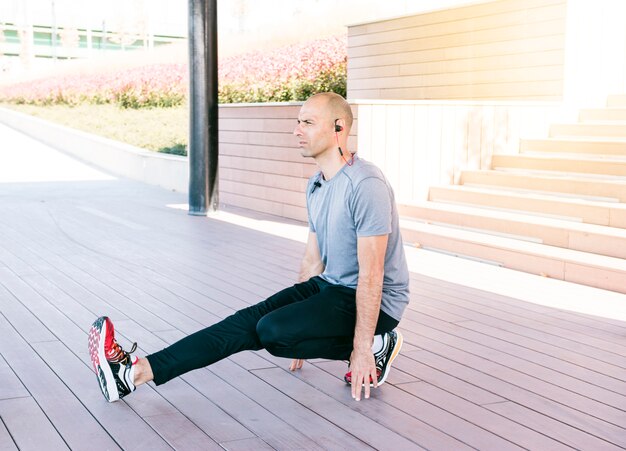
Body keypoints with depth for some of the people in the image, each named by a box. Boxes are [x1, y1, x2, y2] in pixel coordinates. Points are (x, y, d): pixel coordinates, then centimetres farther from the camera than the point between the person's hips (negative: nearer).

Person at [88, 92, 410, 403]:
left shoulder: (366, 186, -22)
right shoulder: (316, 186, 10)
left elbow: (371, 275, -23)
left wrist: (362, 348, -22)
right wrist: (299, 317, 21)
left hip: (377, 302, -9)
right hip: (329, 286, 9)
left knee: (273, 331, -27)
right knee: (248, 321, -10)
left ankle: (375, 345, -8)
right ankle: (136, 372, -16)